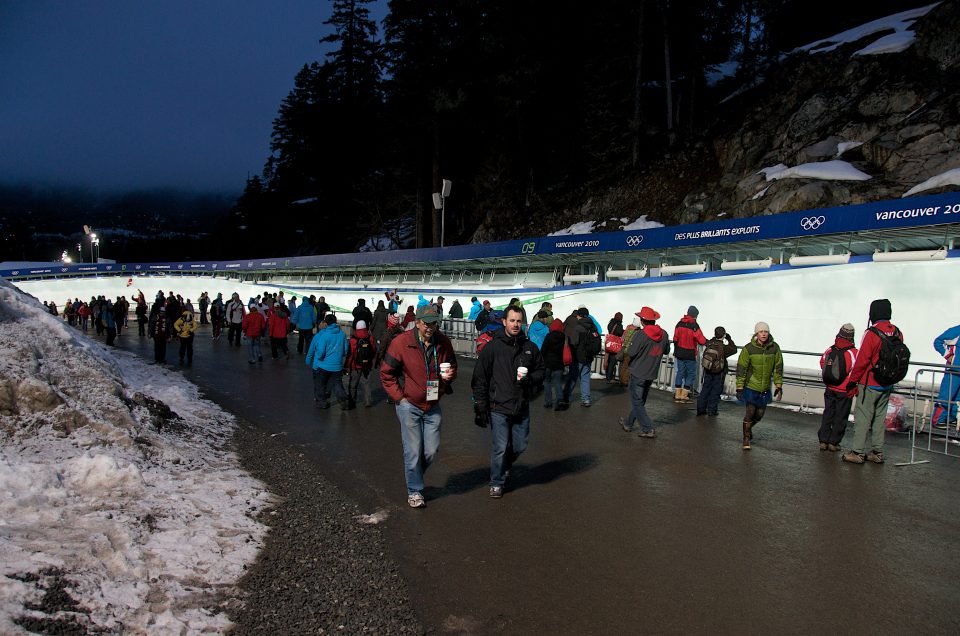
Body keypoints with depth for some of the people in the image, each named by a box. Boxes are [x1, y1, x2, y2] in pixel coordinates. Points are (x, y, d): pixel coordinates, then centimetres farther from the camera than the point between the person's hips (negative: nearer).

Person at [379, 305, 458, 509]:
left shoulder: (443, 343, -2)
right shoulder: (401, 342, -13)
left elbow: (452, 367, 14)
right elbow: (386, 373, -5)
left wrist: (450, 375, -9)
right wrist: (399, 396, -9)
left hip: (433, 406, 4)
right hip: (409, 405, -4)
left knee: (431, 450, 7)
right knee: (413, 451, 1)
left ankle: (413, 475, 35)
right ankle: (414, 492, 18)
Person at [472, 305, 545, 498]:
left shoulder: (530, 347, 4)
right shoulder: (492, 347, -7)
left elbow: (541, 371, 14)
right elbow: (480, 379, -6)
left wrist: (530, 379, -9)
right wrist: (480, 407, -9)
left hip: (522, 407, 4)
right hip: (499, 408, -4)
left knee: (520, 446, 13)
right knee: (500, 448, -1)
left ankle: (504, 466, 43)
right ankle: (496, 483, 20)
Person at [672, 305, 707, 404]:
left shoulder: (679, 324, 2)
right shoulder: (694, 326, -16)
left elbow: (675, 339, 9)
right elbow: (701, 341, -17)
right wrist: (708, 342, 5)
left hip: (679, 354, 5)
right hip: (690, 355, -5)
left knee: (680, 373, 13)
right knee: (691, 374, 6)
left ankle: (677, 396, 13)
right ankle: (684, 396, 4)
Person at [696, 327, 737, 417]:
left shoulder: (710, 343, -10)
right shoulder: (723, 347, -19)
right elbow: (734, 349, -5)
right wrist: (730, 340, 3)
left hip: (707, 370, 4)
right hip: (719, 372, -4)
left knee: (705, 388, 13)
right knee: (716, 390, 7)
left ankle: (701, 408, 13)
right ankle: (712, 410, 9)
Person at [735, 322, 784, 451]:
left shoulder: (774, 348, -4)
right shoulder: (749, 348, -12)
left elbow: (778, 368, 6)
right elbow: (741, 368, -7)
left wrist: (779, 386, 4)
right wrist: (739, 388, -8)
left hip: (765, 389, 3)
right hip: (751, 387, -3)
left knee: (759, 414, 12)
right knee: (750, 413, -5)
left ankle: (749, 427, 41)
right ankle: (746, 438, 12)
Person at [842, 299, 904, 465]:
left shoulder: (872, 333, -17)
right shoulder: (897, 333, 3)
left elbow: (862, 360, -15)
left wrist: (853, 380, -6)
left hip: (870, 384, -6)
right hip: (888, 385, 7)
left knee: (863, 417, -1)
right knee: (880, 417, 14)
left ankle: (857, 452, 0)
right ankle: (877, 453, 19)